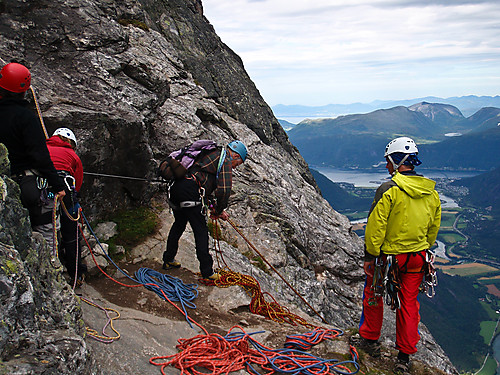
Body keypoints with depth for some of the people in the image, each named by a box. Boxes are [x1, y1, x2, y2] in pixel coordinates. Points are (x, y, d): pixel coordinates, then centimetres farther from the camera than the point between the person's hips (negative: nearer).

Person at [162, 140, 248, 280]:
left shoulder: (213, 154, 27)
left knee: (179, 224, 25)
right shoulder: (226, 161, -1)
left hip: (176, 187, 9)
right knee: (201, 231, 0)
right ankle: (207, 272, 5)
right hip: (190, 192, -9)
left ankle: (168, 260, 38)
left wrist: (213, 207, 24)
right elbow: (224, 190, -13)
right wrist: (219, 211, 3)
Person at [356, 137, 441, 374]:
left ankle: (370, 339, 32)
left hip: (388, 255, -5)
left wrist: (370, 255, -8)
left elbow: (376, 226, -18)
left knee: (373, 293, 18)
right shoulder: (432, 193, 0)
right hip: (417, 257, 5)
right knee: (409, 303, 14)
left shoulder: (389, 190, -19)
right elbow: (434, 228, 10)